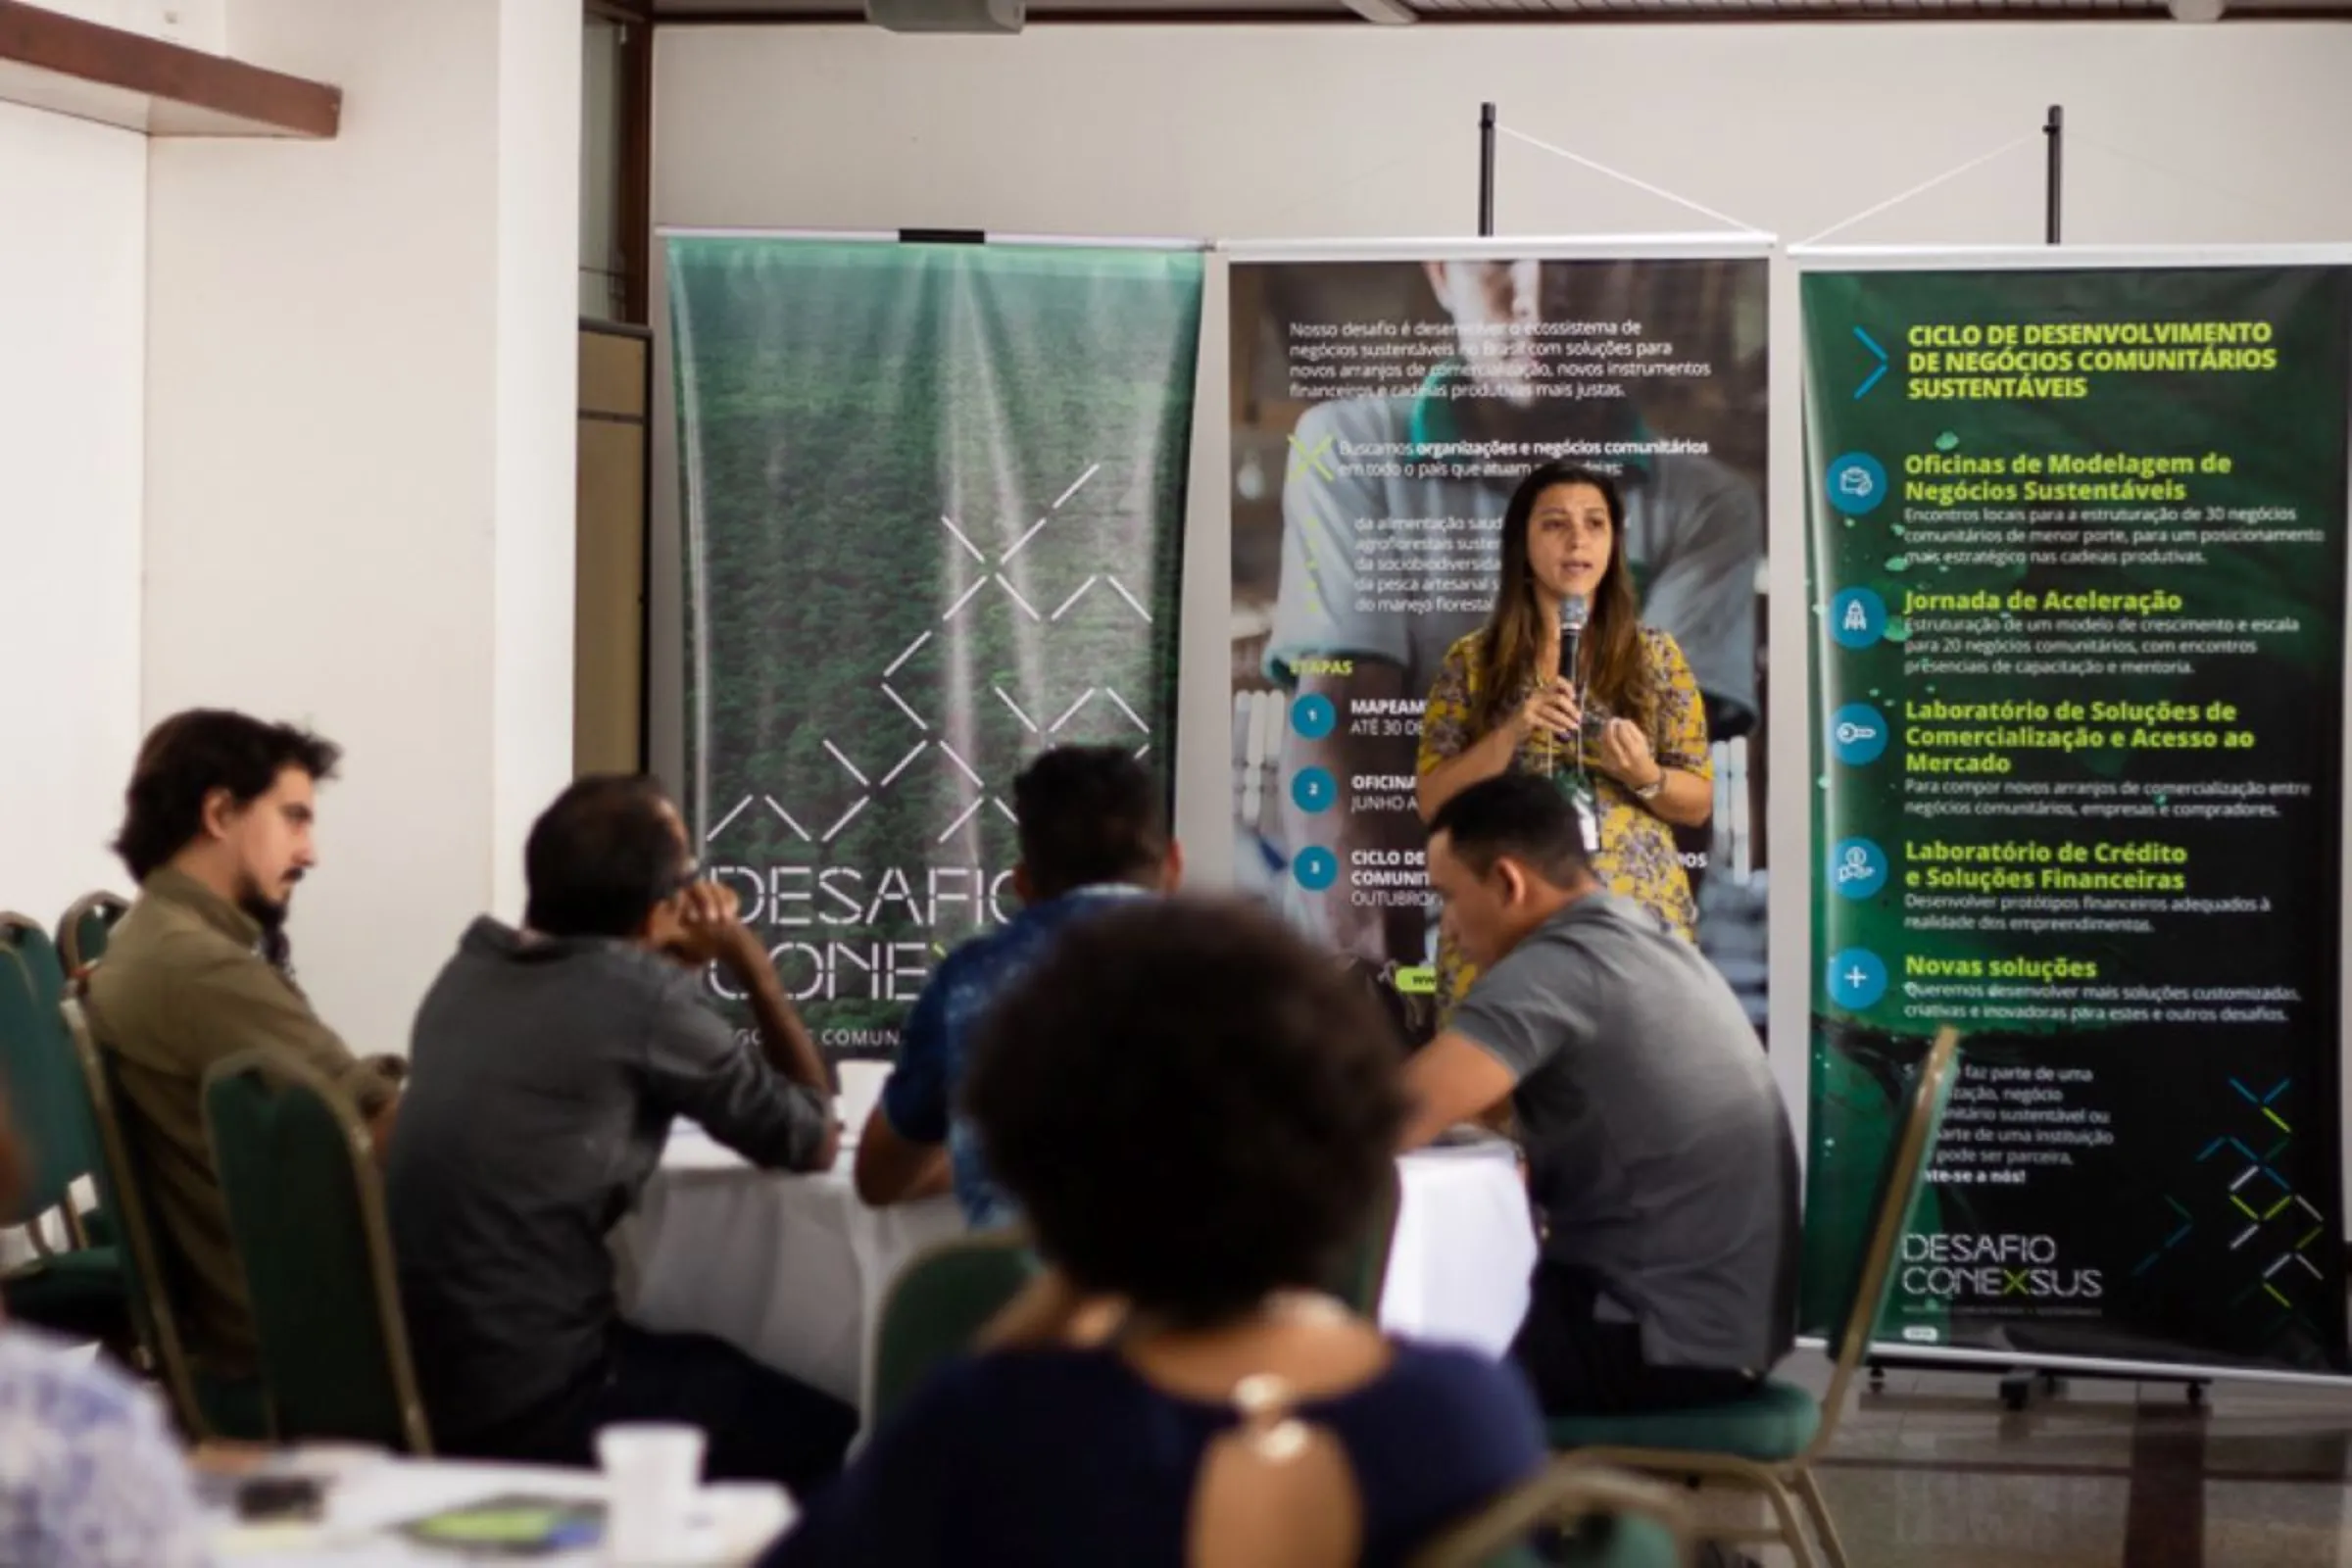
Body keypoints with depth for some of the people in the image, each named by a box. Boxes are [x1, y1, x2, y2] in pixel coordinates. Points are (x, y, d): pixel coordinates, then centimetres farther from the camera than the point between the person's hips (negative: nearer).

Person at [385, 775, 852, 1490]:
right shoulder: (637, 997, -15)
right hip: (531, 1408, -8)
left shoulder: (471, 969, 7)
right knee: (825, 1435, 8)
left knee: (720, 1364, 27)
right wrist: (751, 962, 7)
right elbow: (814, 1142, -2)